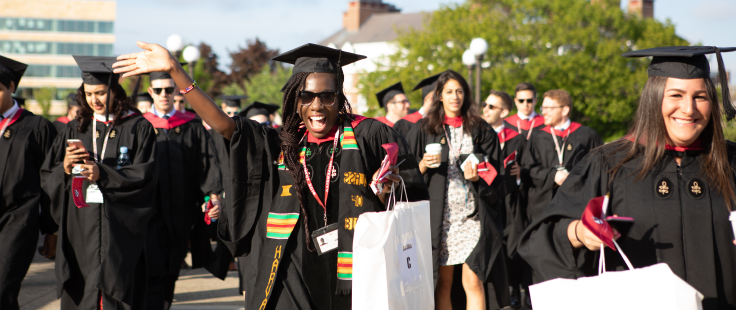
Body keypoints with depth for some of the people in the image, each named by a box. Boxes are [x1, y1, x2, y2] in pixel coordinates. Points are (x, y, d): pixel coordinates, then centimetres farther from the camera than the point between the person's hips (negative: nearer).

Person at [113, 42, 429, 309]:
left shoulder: (367, 135, 1)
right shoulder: (282, 147, 9)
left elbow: (413, 197, 6)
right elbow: (222, 122, 5)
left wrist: (387, 190, -17)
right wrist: (174, 69, 0)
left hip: (349, 283, -2)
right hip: (290, 284, 2)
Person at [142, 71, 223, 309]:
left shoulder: (192, 129, 9)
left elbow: (206, 165, 2)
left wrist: (214, 195, -14)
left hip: (180, 215, 3)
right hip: (149, 214, -2)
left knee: (170, 274, 12)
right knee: (153, 277, -11)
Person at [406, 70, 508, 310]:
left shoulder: (480, 130, 11)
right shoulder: (423, 130, 8)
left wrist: (477, 177, -9)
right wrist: (423, 165, -13)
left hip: (473, 215, 0)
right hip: (439, 216, 0)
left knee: (473, 283, -6)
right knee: (443, 284, 0)